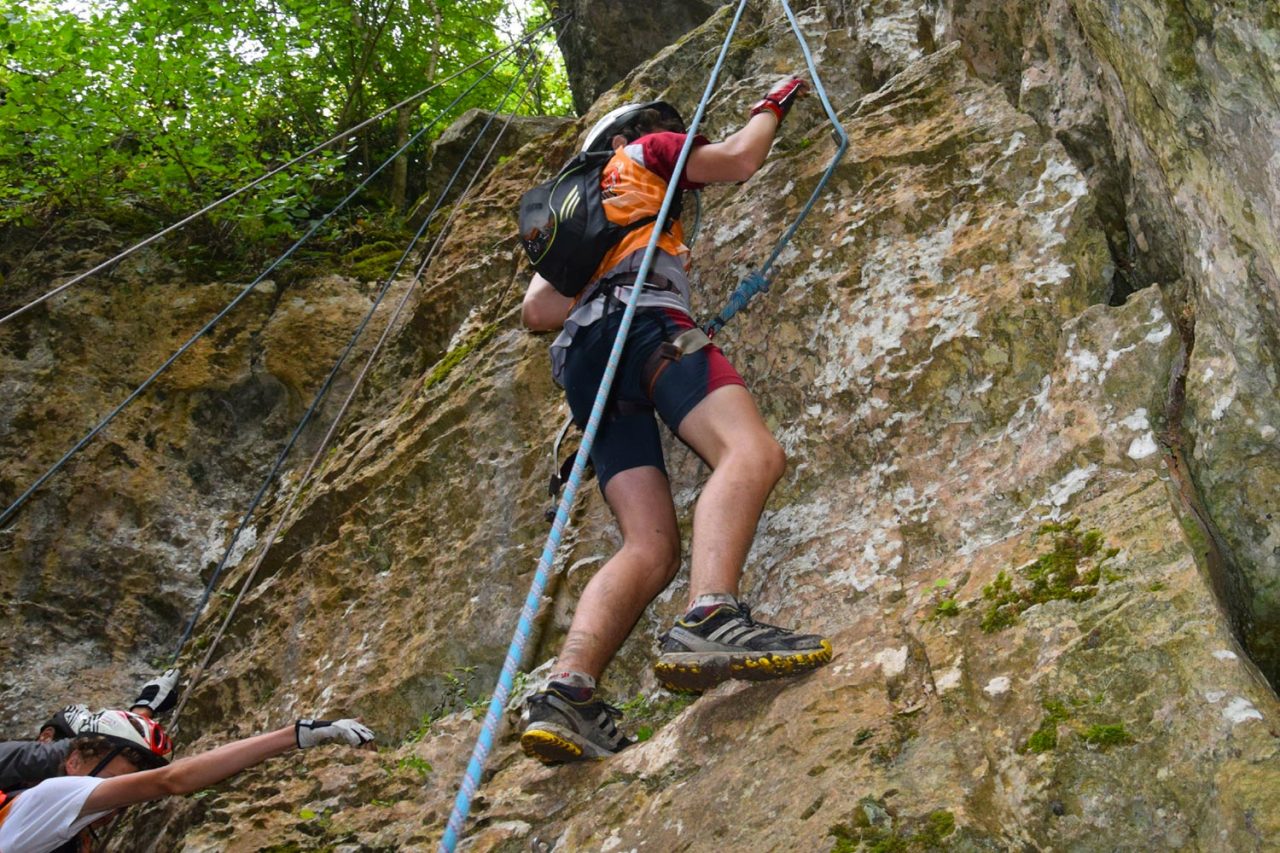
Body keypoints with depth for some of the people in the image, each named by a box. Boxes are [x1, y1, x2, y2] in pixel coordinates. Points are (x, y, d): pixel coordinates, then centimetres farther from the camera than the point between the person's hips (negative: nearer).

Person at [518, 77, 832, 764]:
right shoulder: (643, 154, 27)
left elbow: (535, 311, 33)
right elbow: (738, 159, 22)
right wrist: (773, 106, 40)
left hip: (582, 349, 7)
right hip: (642, 319, -7)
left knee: (652, 546, -8)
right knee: (750, 451, -29)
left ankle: (567, 691, -30)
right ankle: (709, 619, -55)